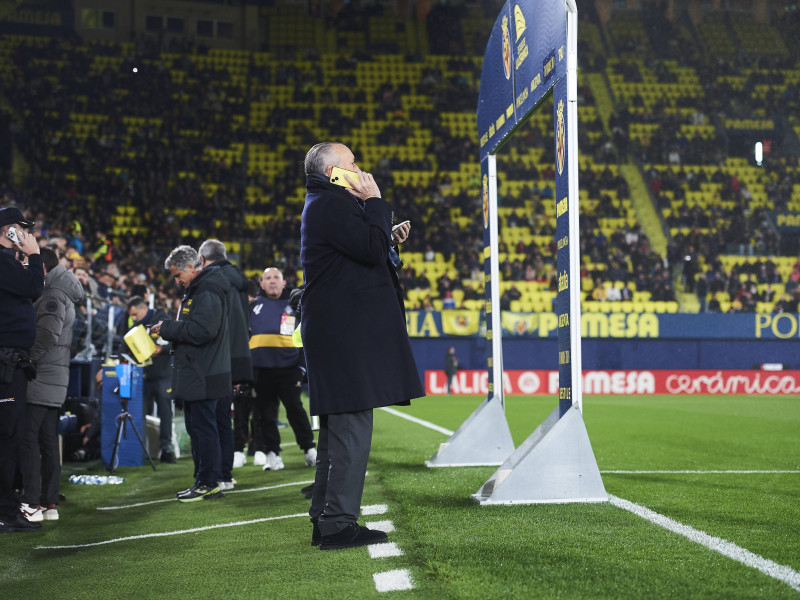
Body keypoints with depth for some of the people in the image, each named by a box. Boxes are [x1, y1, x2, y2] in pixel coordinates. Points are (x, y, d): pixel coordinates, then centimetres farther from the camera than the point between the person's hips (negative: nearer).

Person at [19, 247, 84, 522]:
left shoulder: (53, 295, -11)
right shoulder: (61, 294, 19)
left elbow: (48, 334, -22)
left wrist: (27, 358, -14)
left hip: (40, 379, -10)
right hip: (56, 381, 10)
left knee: (27, 440, -8)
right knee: (48, 440, 10)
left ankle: (32, 504, -10)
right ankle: (50, 503, 12)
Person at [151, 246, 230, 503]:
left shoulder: (207, 292, -15)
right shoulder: (195, 290, 19)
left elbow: (201, 330, -24)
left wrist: (166, 328, -15)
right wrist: (168, 332, 8)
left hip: (203, 376, -11)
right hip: (195, 375, 11)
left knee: (203, 428, -6)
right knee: (197, 427, 14)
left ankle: (208, 483, 0)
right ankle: (204, 481, 20)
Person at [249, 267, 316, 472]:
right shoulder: (254, 307, 13)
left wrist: (302, 365, 2)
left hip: (288, 368, -2)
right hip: (261, 369, 2)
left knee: (295, 410, -3)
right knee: (265, 414, 4)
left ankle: (309, 450, 6)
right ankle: (272, 453, 11)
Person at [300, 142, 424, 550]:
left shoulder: (325, 204, 21)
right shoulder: (332, 204, -12)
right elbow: (372, 249, -20)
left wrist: (388, 240, 16)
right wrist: (375, 202, -9)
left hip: (334, 331, 11)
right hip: (347, 333, -11)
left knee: (337, 430, 14)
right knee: (352, 427, -10)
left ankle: (325, 521, 19)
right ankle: (339, 524, -7)